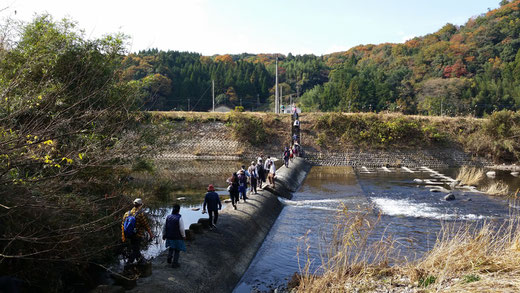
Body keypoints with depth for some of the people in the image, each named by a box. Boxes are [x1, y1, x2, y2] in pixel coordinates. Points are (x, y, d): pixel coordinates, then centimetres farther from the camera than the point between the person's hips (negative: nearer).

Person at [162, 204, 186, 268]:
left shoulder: (168, 217, -4)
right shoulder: (179, 218, -19)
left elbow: (164, 227, 4)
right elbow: (182, 229, -16)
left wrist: (164, 235, 17)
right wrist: (183, 236, 0)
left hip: (169, 236, 4)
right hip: (177, 237, -4)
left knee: (171, 247, 30)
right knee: (177, 250, 11)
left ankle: (169, 257, 18)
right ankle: (175, 263, 16)